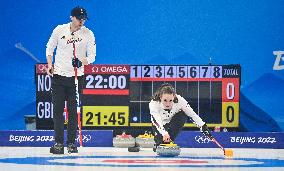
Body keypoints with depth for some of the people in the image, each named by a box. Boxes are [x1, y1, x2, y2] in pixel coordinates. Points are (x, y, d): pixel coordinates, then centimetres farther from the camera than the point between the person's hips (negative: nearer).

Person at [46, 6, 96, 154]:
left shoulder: (88, 34, -4)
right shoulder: (59, 30, -1)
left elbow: (92, 56, -3)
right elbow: (50, 48, 11)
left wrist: (82, 61, -24)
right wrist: (50, 65, -1)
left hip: (76, 76, -1)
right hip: (58, 75, 1)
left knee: (73, 111, 0)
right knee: (58, 109, -1)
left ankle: (71, 142, 8)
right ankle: (58, 142, 2)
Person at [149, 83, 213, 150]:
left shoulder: (179, 100, -31)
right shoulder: (153, 103, -35)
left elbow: (192, 114, -24)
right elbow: (156, 121, -46)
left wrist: (204, 127, -30)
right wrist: (164, 133, -63)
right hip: (160, 126, -1)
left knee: (182, 115, -30)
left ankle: (168, 141, -19)